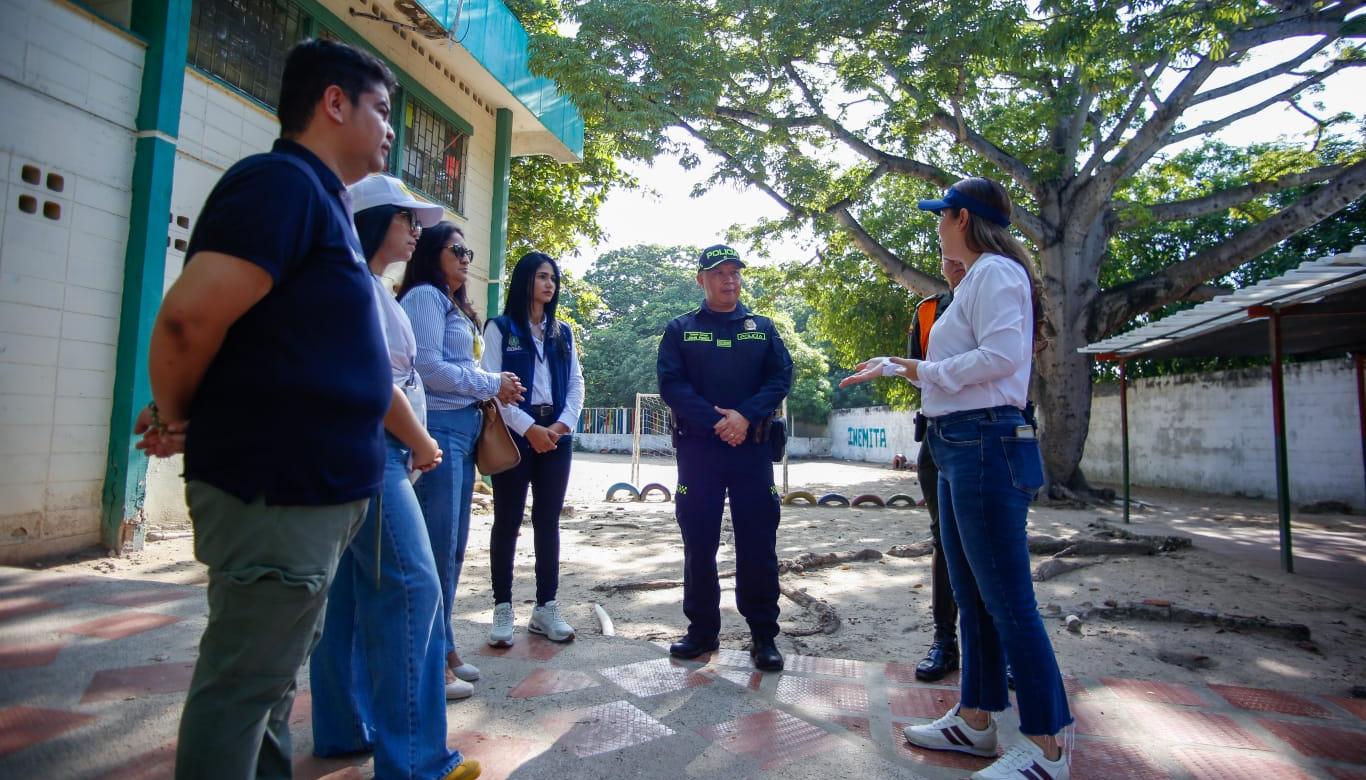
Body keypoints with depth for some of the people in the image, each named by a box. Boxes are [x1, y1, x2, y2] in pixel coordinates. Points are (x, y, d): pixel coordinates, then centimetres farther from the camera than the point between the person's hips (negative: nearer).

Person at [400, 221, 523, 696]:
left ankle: (442, 649, 23)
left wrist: (494, 388, 2)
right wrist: (493, 383, -7)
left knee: (453, 547, 12)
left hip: (463, 426, 10)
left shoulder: (455, 306, 24)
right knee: (437, 547, -5)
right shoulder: (424, 295, -4)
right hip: (438, 426, -9)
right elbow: (428, 367, -15)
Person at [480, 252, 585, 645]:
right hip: (514, 434, -4)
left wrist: (562, 425, -6)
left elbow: (576, 384, 10)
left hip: (556, 435, 4)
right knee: (508, 521, 1)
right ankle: (503, 608, 12)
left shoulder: (562, 332, 16)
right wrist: (529, 428, -13)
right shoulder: (501, 327, 3)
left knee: (549, 521, 7)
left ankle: (546, 607, 15)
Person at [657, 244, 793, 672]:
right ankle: (702, 629, 21)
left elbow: (781, 377, 1)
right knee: (699, 541, 6)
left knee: (758, 542, 3)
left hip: (752, 447, 1)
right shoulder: (680, 329, 9)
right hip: (698, 447, 0)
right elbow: (671, 384, -3)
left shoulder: (763, 328, 13)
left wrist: (744, 416, -15)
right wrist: (716, 421, -15)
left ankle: (763, 634, 15)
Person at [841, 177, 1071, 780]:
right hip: (959, 447, 11)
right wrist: (898, 368, 22)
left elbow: (1003, 354, -22)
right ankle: (975, 718, 28)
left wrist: (922, 370, -14)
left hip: (986, 443, -11)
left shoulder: (995, 271, -8)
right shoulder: (976, 279, 22)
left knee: (1007, 599, -3)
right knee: (971, 594, 15)